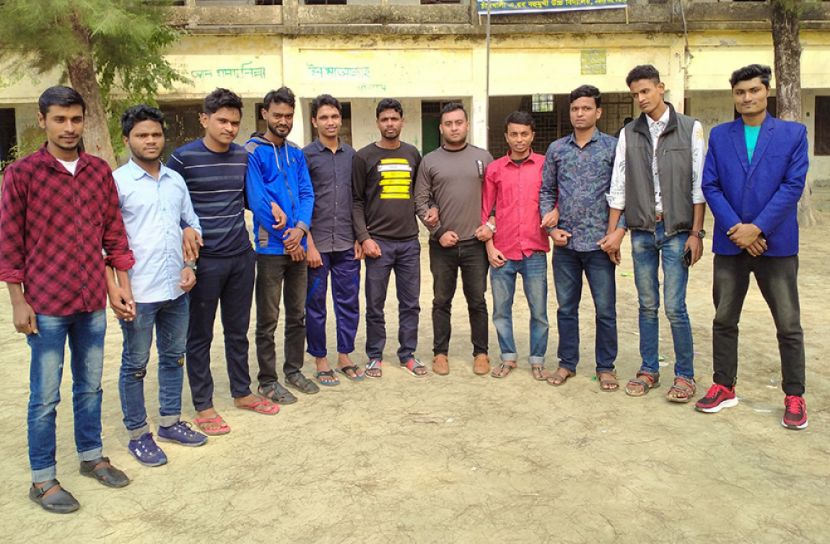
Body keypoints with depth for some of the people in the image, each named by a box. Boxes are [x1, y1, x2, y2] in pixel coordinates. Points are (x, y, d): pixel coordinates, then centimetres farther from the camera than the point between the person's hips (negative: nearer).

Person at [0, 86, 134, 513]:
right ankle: (42, 479, 19)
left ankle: (91, 456, 33)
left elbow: (114, 232, 9)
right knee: (45, 396, 5)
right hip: (46, 304, -4)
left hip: (93, 301, 4)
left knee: (90, 386, 16)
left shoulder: (100, 171, 5)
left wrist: (121, 284, 6)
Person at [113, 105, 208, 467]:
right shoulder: (117, 182, -7)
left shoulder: (176, 180, 10)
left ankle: (170, 422, 32)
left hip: (177, 289, 6)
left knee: (174, 356, 16)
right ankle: (138, 434, 20)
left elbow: (192, 224, 17)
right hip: (138, 292, -6)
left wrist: (189, 265, 4)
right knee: (135, 364, 6)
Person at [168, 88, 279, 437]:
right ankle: (203, 406, 19)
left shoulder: (243, 156, 6)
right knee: (200, 335, 6)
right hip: (204, 261, -5)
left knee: (238, 330, 16)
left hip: (241, 257, 5)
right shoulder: (183, 158, -8)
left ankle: (242, 393, 31)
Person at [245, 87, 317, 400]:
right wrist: (287, 238, -12)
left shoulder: (296, 154, 11)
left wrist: (300, 228, -14)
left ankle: (293, 370, 29)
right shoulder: (253, 152, -8)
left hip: (298, 245, 6)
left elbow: (306, 195, 5)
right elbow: (257, 200, -14)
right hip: (270, 247, -6)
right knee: (268, 320, 3)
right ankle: (267, 382, 14)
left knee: (297, 314, 15)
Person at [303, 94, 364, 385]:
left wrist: (359, 238, 7)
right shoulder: (306, 155, -3)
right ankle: (320, 360, 19)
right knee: (315, 304, 6)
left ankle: (345, 356, 23)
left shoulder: (351, 155, 9)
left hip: (347, 244, 4)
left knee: (349, 302, 9)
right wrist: (309, 244, -11)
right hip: (317, 244, -3)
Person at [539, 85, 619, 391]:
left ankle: (606, 367, 19)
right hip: (564, 242, 3)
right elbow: (546, 191, 11)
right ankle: (567, 363, 24)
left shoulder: (613, 147, 1)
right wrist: (551, 227, -1)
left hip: (599, 241, -2)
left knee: (605, 309, 4)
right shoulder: (556, 149, 8)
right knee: (566, 307, 11)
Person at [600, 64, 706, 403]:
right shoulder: (629, 134, 8)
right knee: (647, 305, 10)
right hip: (641, 231, 3)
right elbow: (618, 186, 8)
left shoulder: (690, 129, 0)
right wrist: (613, 232, 5)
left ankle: (684, 375, 10)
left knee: (674, 307, -5)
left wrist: (696, 233, -7)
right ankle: (649, 370, 21)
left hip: (677, 230, -3)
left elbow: (699, 185, -3)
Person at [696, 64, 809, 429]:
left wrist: (756, 228, -15)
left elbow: (793, 185, -7)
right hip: (730, 244, 2)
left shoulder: (793, 133, 2)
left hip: (776, 244, -2)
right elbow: (710, 186, 0)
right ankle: (724, 387, 23)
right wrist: (736, 229, -11)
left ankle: (795, 396, 16)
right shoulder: (719, 135, 7)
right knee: (724, 320, 10)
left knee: (789, 325, 3)